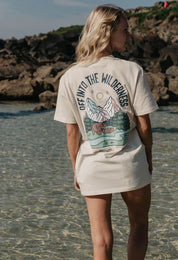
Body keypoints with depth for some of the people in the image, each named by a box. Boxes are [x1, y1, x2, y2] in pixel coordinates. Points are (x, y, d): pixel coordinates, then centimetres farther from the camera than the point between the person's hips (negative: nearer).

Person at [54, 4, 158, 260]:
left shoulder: (69, 78, -6)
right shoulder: (132, 70, -12)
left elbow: (72, 132, -3)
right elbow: (144, 125, -8)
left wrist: (76, 170, 10)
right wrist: (148, 160, 9)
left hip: (92, 167, 2)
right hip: (130, 163, -1)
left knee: (101, 239, 8)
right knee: (139, 224, 22)